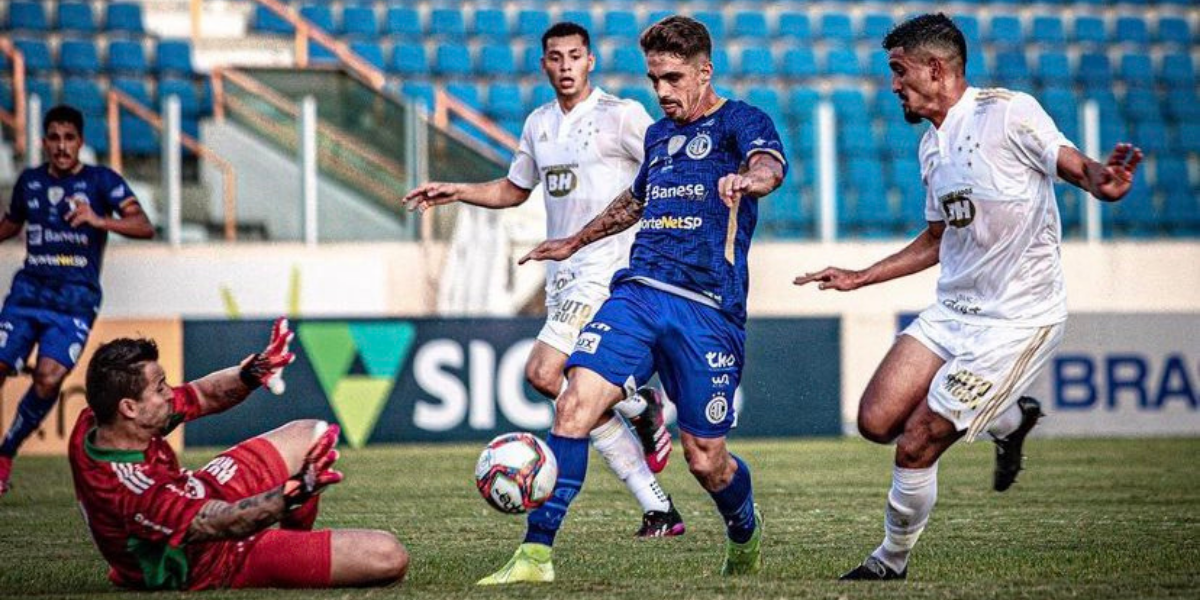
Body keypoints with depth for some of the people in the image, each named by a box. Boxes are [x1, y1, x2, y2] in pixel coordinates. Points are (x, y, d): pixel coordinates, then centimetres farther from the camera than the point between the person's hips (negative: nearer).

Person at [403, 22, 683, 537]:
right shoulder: (538, 124, 14)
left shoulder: (620, 115, -6)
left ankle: (638, 406, 3)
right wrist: (456, 192, 16)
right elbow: (515, 190, 28)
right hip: (561, 273, 7)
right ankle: (660, 511, 10)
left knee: (543, 373, -21)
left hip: (605, 269, -7)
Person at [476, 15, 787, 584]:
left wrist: (749, 179, -47)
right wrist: (575, 242, 51)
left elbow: (770, 164, -23)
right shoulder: (658, 133, 20)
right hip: (636, 293, 5)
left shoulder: (740, 122, 1)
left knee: (705, 461, -2)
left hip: (708, 308, -5)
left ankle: (745, 536, 33)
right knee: (576, 401, -18)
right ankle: (536, 553, -18)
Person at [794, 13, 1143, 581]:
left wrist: (1100, 182, -42)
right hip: (952, 311, 8)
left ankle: (892, 560, 15)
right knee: (877, 421, -4)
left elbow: (1077, 166, -18)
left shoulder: (1008, 112, -13)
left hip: (1017, 320, -8)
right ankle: (1009, 418, 18)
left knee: (914, 447, -10)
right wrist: (859, 278, 23)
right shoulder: (932, 145, 12)